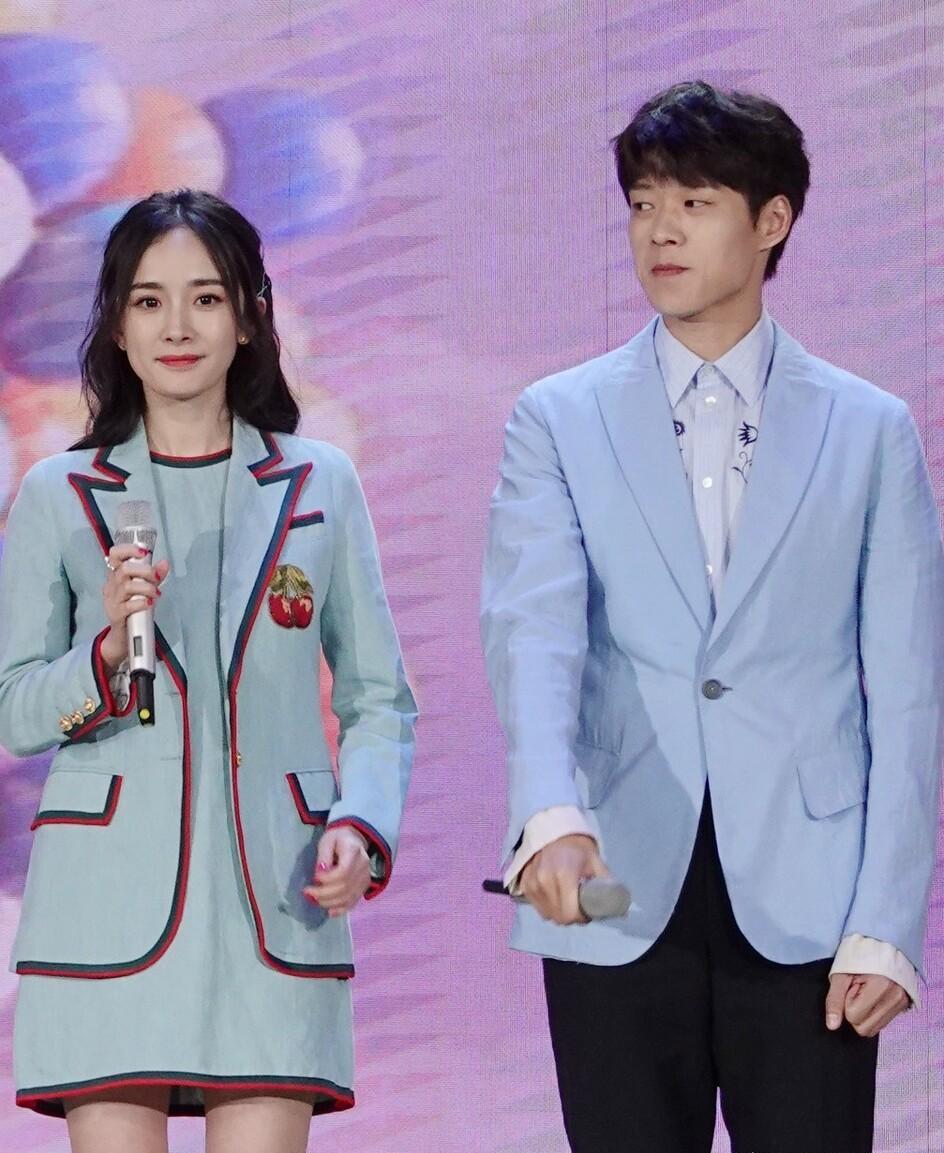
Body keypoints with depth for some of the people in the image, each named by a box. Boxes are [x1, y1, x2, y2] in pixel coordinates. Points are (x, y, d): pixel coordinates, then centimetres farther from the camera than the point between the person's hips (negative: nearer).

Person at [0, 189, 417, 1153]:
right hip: (108, 902, 0)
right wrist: (107, 649, -13)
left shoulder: (320, 486, 10)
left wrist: (361, 824, -6)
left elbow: (379, 700, 11)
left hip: (272, 900, 1)